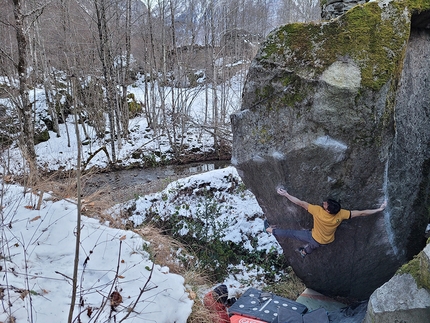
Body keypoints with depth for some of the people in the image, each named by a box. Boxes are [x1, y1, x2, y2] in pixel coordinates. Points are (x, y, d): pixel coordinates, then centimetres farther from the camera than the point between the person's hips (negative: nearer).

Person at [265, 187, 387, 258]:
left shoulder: (318, 211, -40)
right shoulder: (341, 214, -31)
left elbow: (300, 203, -35)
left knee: (292, 233, 13)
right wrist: (379, 209, -14)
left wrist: (286, 194, -28)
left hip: (316, 240, -4)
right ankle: (305, 251, 68)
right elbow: (361, 213, -24)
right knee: (312, 246, 39)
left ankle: (271, 230, 31)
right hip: (327, 241, 5)